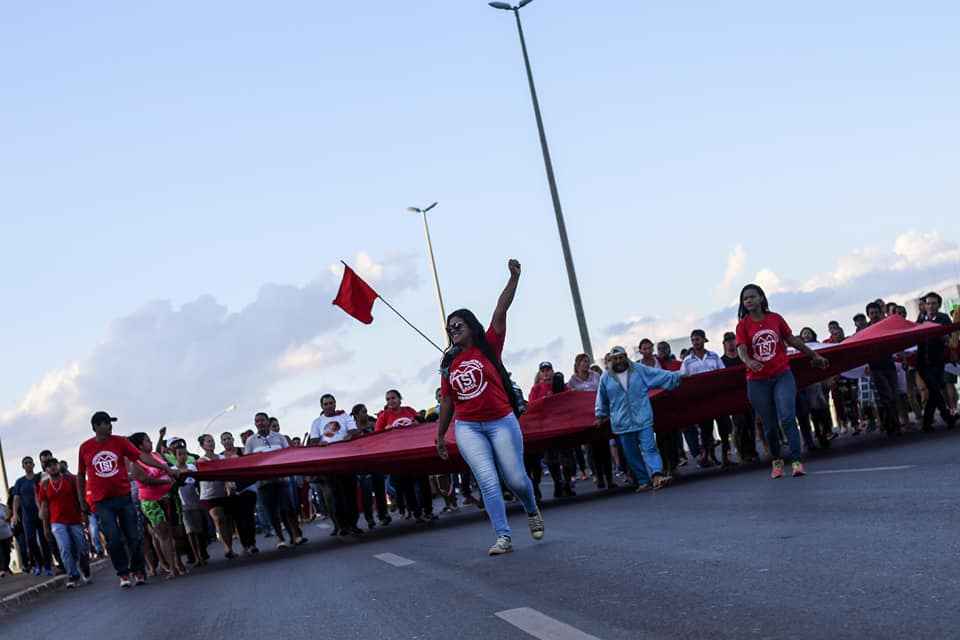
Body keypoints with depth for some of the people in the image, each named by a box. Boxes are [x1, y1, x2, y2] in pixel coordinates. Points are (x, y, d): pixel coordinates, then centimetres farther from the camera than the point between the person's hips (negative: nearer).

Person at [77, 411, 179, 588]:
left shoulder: (119, 442, 1)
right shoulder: (85, 448, 2)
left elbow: (142, 456, -7)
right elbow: (80, 476, 12)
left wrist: (165, 468, -17)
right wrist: (82, 502, 10)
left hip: (124, 497, 1)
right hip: (102, 502, -1)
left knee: (134, 537, 1)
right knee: (114, 539, -7)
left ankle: (137, 571, 18)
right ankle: (123, 574, 7)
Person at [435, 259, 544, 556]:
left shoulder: (489, 345, 0)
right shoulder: (449, 363, 8)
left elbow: (501, 311, -10)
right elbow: (447, 401, 14)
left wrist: (514, 278, -18)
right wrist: (440, 435, 15)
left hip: (501, 422, -2)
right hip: (467, 428, 2)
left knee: (516, 478, 0)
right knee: (488, 482, -6)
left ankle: (532, 511, 32)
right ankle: (503, 537, -6)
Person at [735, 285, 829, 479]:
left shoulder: (775, 318, 4)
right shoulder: (743, 325, -1)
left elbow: (793, 341, 14)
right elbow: (741, 350, -14)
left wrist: (814, 356, 20)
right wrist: (749, 362, -36)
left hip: (782, 375, 0)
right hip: (757, 381, 0)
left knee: (787, 418, -16)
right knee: (770, 426, 6)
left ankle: (797, 461, -16)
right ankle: (777, 461, 24)